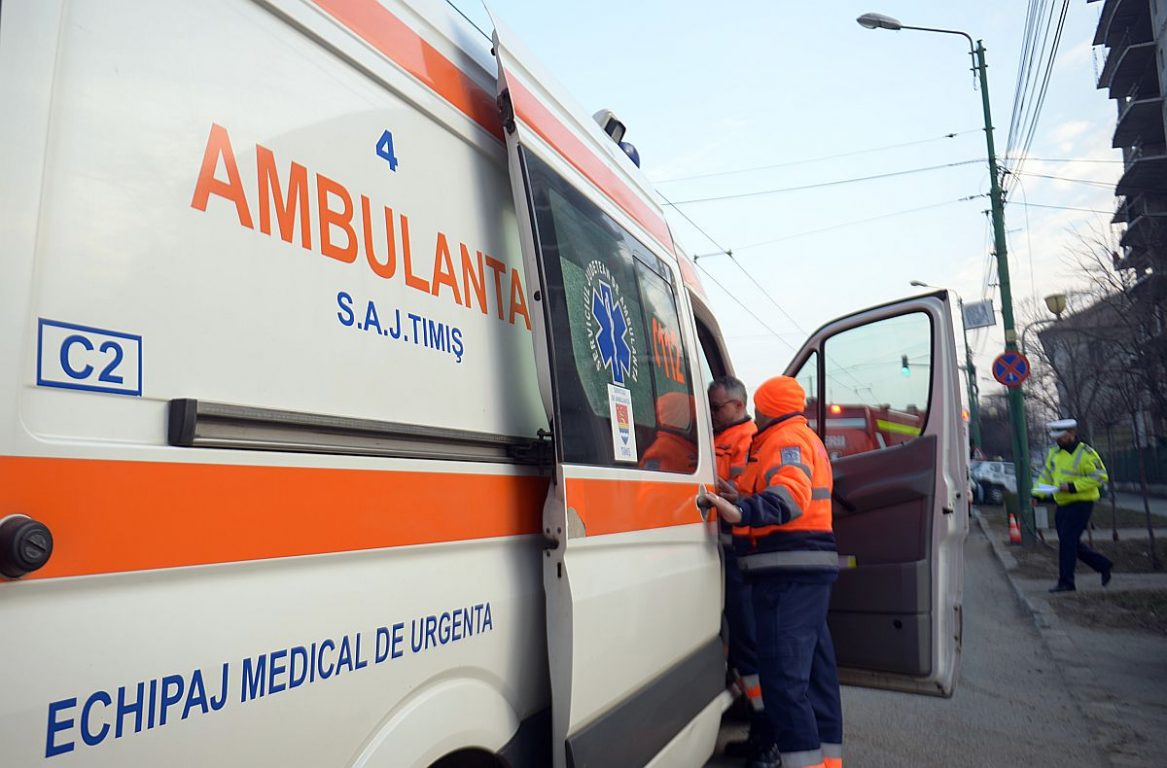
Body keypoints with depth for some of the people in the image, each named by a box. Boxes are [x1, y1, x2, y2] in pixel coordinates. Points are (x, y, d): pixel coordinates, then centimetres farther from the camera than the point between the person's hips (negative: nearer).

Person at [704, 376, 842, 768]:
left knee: (782, 672, -11)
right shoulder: (807, 438, 24)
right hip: (810, 564, 11)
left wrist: (742, 512, -39)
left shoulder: (785, 440, -9)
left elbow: (789, 495, -26)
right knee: (814, 667, 16)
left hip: (789, 571, -11)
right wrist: (742, 510, 19)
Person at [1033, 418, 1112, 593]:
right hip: (1062, 505, 8)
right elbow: (1047, 474, 17)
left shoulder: (1086, 453, -13)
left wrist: (1073, 486, -24)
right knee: (1073, 544, 13)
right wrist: (1037, 493, 3)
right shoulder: (1054, 451, 10)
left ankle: (1066, 582, -1)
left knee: (1067, 541, -9)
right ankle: (1104, 566, 31)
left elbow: (1100, 476, -16)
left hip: (1080, 504, -8)